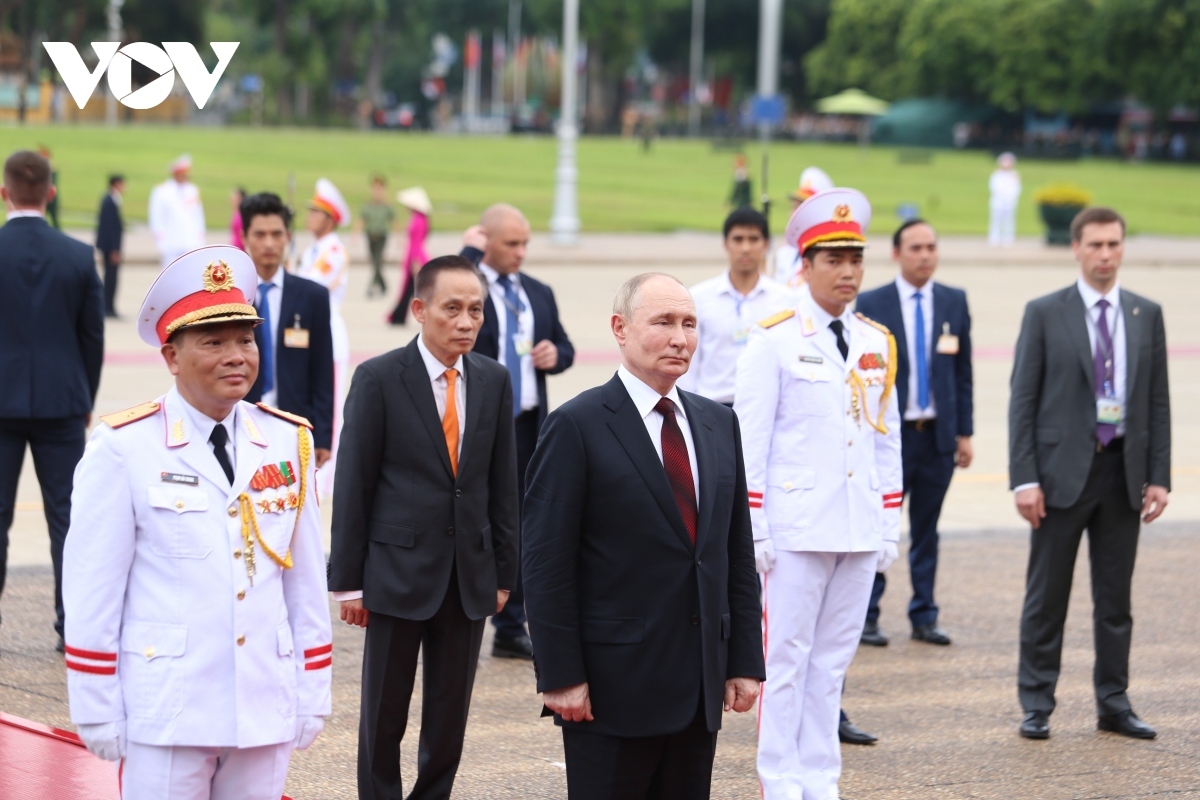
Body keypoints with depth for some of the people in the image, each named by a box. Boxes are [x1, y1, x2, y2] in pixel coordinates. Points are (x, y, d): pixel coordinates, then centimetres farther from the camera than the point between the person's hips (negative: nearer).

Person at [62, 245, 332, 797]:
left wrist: (312, 697, 8)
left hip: (266, 711, 4)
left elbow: (307, 581, 9)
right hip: (164, 716, -4)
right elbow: (92, 590, -5)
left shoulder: (289, 442, 6)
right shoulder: (123, 447, -7)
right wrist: (97, 711, -5)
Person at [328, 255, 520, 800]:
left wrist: (503, 572, 7)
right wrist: (348, 582, -7)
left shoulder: (493, 381, 4)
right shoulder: (379, 379, -7)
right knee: (384, 714, 6)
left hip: (469, 577, 3)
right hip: (399, 571, -3)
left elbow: (502, 484, 9)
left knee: (451, 714, 9)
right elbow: (353, 486, -6)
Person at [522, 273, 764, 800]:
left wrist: (745, 660, 7)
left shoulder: (719, 425, 12)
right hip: (612, 687, -6)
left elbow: (738, 554, 13)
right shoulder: (577, 426, -8)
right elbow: (545, 563, -10)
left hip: (700, 689, 6)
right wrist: (560, 676, -14)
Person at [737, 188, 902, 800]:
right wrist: (752, 532, -9)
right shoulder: (774, 340, -4)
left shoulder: (877, 344, 12)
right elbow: (749, 442, -5)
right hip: (796, 527, -5)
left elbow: (887, 440, 16)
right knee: (785, 657, 0)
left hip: (859, 530, 5)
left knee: (833, 659, 9)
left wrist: (889, 529, 12)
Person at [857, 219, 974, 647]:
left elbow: (963, 372, 9)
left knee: (927, 530, 8)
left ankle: (924, 617, 14)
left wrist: (965, 432, 4)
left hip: (939, 435, 3)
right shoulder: (871, 304, -1)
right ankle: (866, 616, 7)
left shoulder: (955, 302, 8)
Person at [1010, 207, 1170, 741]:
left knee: (1116, 597, 9)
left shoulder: (1147, 315, 7)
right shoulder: (1045, 314, -2)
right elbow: (1023, 400, -4)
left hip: (1123, 471, 3)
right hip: (1063, 471, -3)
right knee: (1046, 597, 3)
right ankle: (1037, 705, 11)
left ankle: (1113, 703, 17)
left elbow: (1158, 401, 9)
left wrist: (1159, 476, 2)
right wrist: (1024, 478, -10)